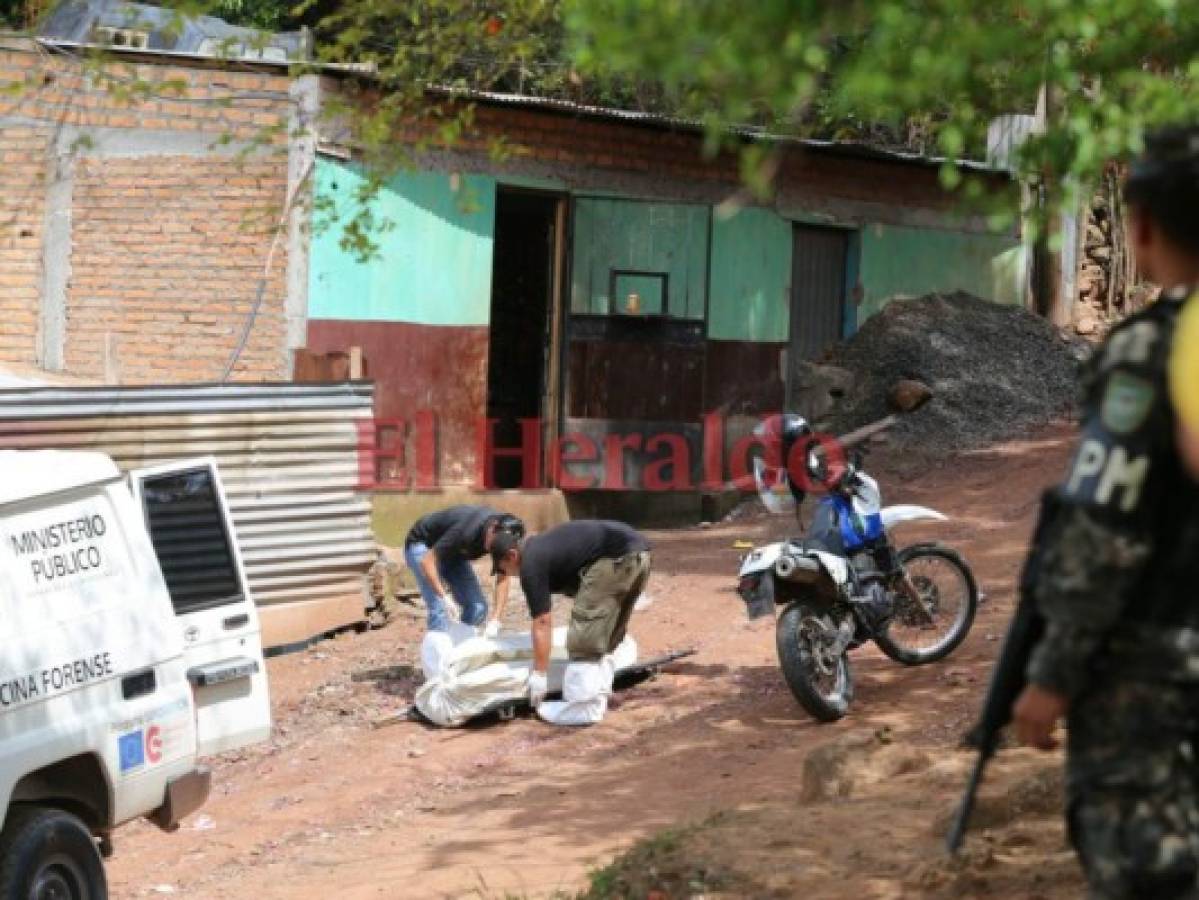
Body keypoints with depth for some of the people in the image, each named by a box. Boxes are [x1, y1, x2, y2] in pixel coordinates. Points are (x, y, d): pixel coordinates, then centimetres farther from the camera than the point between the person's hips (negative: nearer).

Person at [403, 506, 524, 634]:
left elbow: (503, 579, -14)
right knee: (439, 608, -22)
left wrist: (495, 620, -25)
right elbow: (427, 561, -37)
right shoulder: (467, 532, -39)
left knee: (478, 607, -5)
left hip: (452, 551, 6)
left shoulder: (505, 536, -20)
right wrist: (444, 597, -46)